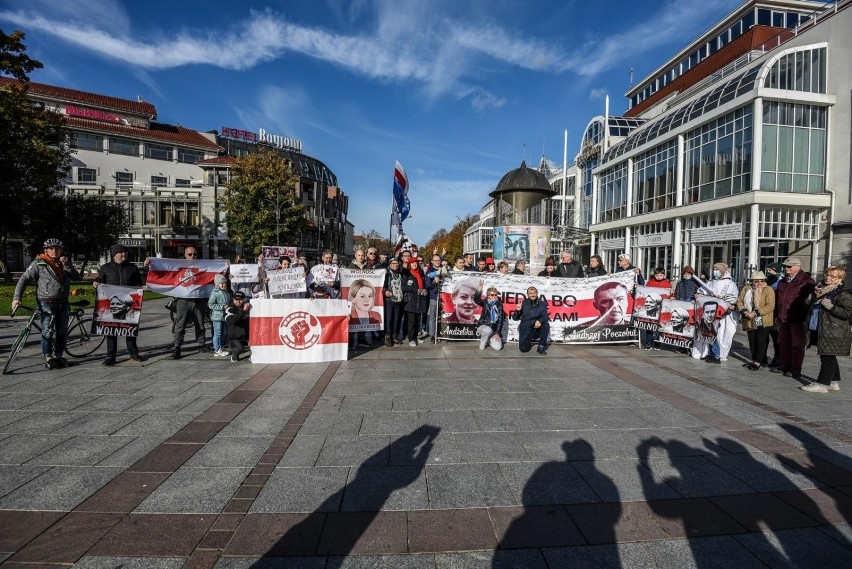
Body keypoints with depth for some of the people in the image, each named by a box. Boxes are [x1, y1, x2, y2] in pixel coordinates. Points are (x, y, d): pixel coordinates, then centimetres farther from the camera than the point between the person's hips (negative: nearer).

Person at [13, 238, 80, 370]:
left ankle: (58, 356, 19)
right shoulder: (39, 263, -2)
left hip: (63, 303, 5)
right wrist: (16, 297, -15)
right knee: (48, 331, -3)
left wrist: (66, 264, -11)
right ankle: (48, 358, 5)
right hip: (46, 303, -4)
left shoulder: (63, 264, 12)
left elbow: (77, 276, 2)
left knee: (62, 332, 9)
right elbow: (24, 279, -6)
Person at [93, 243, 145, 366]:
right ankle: (110, 357, 9)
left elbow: (138, 283, 13)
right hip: (111, 303, -1)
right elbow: (100, 280, 12)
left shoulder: (133, 268, 9)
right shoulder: (105, 268, 6)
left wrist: (143, 287, -7)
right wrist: (95, 283, -10)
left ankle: (133, 353, 20)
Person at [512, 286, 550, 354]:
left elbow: (545, 317, -7)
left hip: (537, 330, 0)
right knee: (523, 349, -13)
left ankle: (541, 347, -10)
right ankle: (529, 340, 24)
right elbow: (515, 318, -4)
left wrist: (540, 321, -30)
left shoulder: (542, 303, -4)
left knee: (546, 325, -28)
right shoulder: (524, 303, -5)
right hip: (525, 330, 0)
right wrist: (517, 310, -25)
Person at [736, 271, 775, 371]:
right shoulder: (746, 289, 6)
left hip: (763, 321, -4)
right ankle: (753, 360, 26)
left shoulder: (768, 290, -8)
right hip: (749, 321, 5)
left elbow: (770, 306, -17)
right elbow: (739, 301, 6)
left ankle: (757, 362, 8)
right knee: (752, 341, 13)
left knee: (760, 341, -1)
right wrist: (744, 311, -12)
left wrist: (755, 313, -23)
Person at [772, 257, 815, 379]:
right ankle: (785, 366, 23)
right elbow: (777, 299, 21)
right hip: (783, 319, 7)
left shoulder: (806, 281, -6)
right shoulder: (783, 282, 16)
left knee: (797, 345, 1)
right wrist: (777, 315, 17)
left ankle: (796, 370, 7)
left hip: (797, 319, -7)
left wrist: (806, 317, -14)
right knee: (783, 343, 12)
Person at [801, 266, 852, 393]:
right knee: (829, 358, 17)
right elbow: (810, 307, 26)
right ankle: (834, 382, 27)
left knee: (828, 358, -3)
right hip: (817, 329, 8)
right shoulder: (819, 289, 13)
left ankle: (822, 384, 1)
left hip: (832, 333, -8)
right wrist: (811, 299, 6)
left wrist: (830, 306, -25)